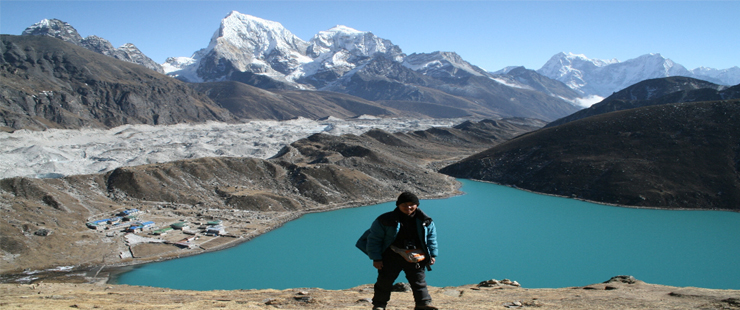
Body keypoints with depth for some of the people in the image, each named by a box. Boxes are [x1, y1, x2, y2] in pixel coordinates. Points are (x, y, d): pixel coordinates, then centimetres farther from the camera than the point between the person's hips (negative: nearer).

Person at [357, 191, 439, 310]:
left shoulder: (425, 221, -2)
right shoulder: (386, 220, -12)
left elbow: (431, 237, 12)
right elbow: (374, 239, -7)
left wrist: (432, 255, 7)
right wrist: (376, 258, -11)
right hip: (391, 257, -2)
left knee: (419, 280, 4)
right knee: (384, 281, 5)